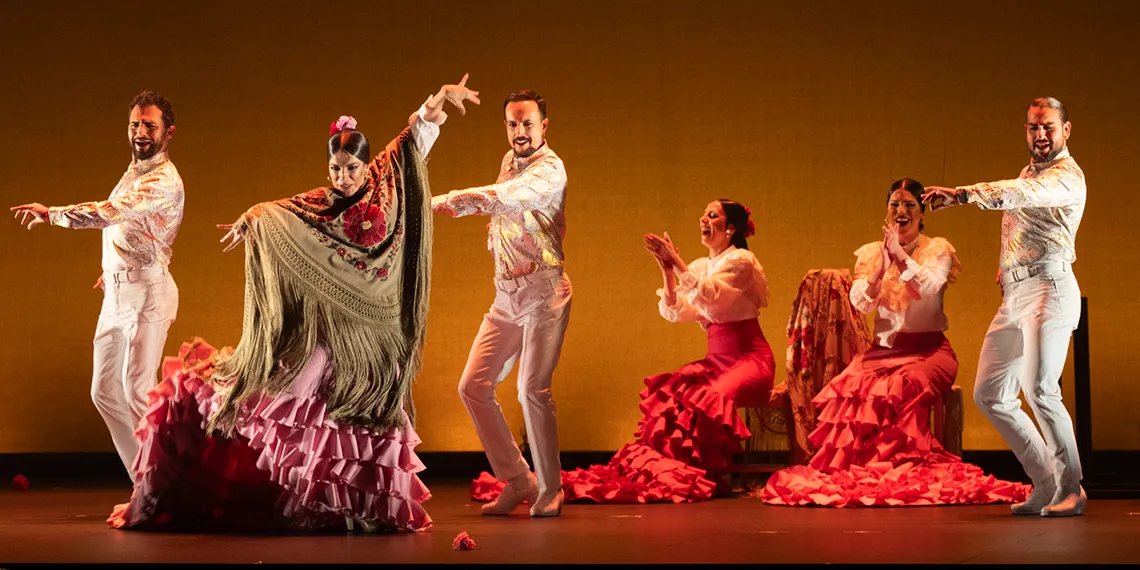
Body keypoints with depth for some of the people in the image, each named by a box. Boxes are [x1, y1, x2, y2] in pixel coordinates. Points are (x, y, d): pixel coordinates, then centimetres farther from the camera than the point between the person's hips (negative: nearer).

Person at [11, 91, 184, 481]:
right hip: (117, 292, 10)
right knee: (104, 391, 9)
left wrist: (51, 213, -26)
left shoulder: (165, 181, -15)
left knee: (137, 391, -13)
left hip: (146, 292, -10)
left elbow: (110, 212, -28)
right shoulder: (135, 171, 15)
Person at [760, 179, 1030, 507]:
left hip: (928, 348, -2)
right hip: (884, 349, 2)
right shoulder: (871, 253, 12)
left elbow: (928, 288, -16)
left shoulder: (937, 249, 4)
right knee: (854, 384, -30)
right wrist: (884, 260, -16)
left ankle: (904, 465, -28)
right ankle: (848, 469, -27)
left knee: (911, 383, -36)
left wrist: (900, 253, -23)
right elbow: (861, 302, -4)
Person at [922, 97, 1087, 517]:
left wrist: (962, 195, -41)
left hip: (1048, 288, -9)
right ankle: (1047, 484, 14)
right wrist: (1007, 266, 12)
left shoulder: (1067, 176, -8)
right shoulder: (1030, 170, 21)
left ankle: (1071, 489, -7)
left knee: (1039, 389, -21)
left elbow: (1020, 194, -28)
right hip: (1014, 295, 9)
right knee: (989, 394, 6)